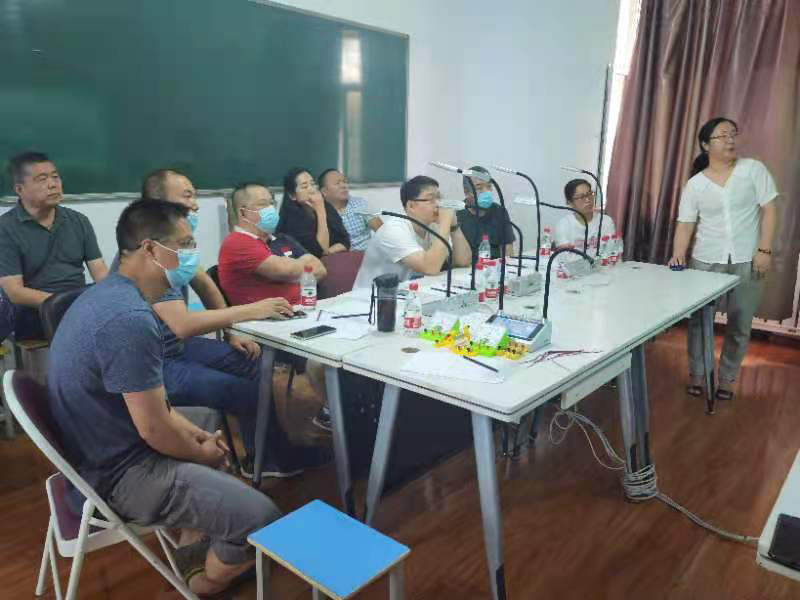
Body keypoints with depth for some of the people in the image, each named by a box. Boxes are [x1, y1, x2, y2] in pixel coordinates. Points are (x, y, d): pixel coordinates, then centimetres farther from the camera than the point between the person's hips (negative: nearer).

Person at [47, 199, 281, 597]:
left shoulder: (107, 293, 3)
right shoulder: (129, 319, -30)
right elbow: (154, 430, -26)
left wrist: (196, 433, 6)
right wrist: (203, 453, -6)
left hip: (102, 449, 11)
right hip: (119, 473, -11)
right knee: (261, 518, -15)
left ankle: (196, 533, 33)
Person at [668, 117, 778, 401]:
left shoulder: (754, 169, 0)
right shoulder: (694, 184, 2)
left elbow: (769, 210, -2)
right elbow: (685, 224, 0)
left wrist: (764, 250, -10)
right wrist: (678, 256, -15)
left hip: (747, 261, 0)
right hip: (706, 261, 1)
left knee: (740, 326, 7)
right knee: (699, 321, 6)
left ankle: (727, 378, 24)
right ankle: (697, 373, 23)